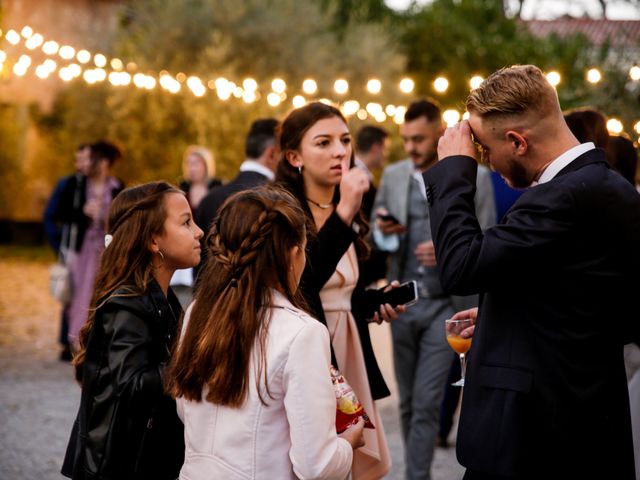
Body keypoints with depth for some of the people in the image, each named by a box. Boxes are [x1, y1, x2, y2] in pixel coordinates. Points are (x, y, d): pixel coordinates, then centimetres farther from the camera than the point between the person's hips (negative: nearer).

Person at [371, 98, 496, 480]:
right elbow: (377, 238, 14)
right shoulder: (393, 176, 8)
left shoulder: (474, 178, -3)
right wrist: (383, 230, -10)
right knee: (409, 402, 12)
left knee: (426, 404, -8)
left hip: (446, 305, -4)